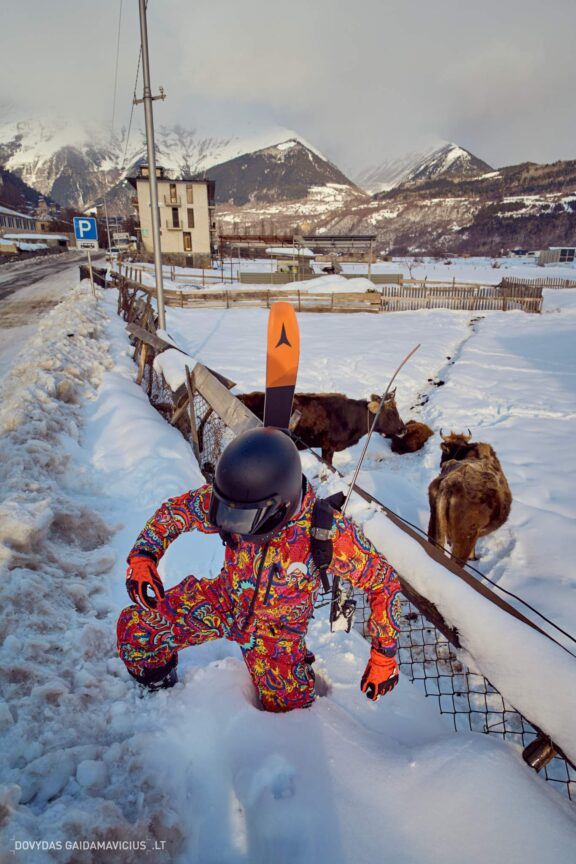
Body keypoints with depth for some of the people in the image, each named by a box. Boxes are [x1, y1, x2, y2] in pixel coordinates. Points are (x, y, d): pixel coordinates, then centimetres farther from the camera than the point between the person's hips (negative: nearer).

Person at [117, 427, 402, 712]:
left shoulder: (327, 532, -37)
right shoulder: (232, 498, -29)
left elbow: (384, 581, -23)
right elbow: (174, 510, -11)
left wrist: (384, 655, -20)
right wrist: (143, 556, -27)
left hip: (277, 628, -2)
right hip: (224, 600, 2)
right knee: (135, 626, -9)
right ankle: (160, 690, 23)